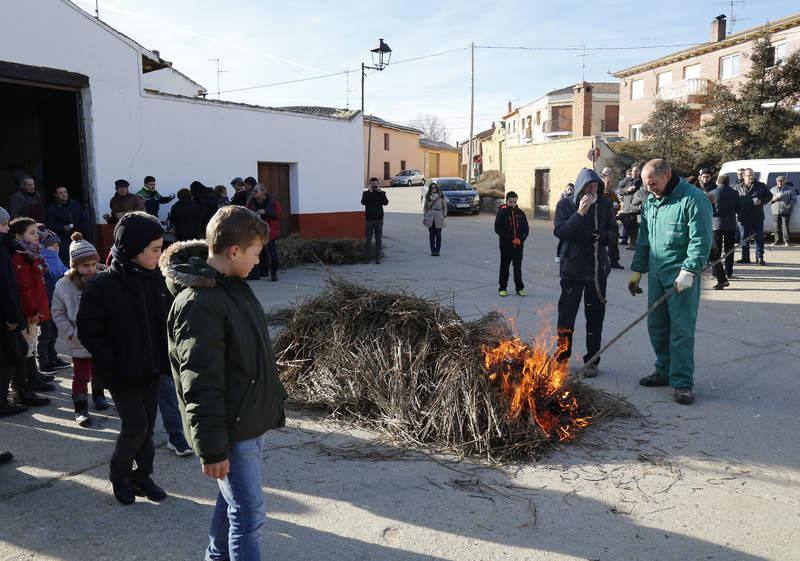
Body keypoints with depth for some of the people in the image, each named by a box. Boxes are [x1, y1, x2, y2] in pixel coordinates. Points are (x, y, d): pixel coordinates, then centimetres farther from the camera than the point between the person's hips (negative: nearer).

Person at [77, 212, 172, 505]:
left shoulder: (156, 278, -1)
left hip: (151, 370, 5)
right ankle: (119, 474, 23)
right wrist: (114, 363, -17)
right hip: (121, 374, -5)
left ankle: (142, 475, 32)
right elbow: (88, 331, -12)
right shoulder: (102, 286, -17)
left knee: (147, 426, 13)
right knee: (136, 426, -3)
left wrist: (164, 357, 1)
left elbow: (167, 319, 10)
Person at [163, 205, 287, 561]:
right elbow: (201, 385, -25)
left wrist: (270, 403, 22)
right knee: (249, 514, 0)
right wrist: (212, 448, -21)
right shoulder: (198, 304, -25)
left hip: (250, 421, 9)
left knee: (233, 500, 23)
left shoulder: (233, 285, 6)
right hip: (230, 431, -9)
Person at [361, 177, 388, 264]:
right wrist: (369, 192, -14)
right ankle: (366, 258, 7)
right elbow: (363, 202, -12)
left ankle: (377, 258, 4)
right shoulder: (366, 193, 7)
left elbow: (386, 202, -9)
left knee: (379, 239, 0)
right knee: (368, 239, 0)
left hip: (379, 219, 1)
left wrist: (380, 192, -12)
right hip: (369, 219, -1)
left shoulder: (381, 193, 8)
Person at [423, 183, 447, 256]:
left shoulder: (441, 196, 3)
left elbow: (444, 207, 8)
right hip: (430, 217, 1)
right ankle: (432, 250, 6)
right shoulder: (428, 196, 8)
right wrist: (424, 216, 6)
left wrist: (444, 215, 0)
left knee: (438, 235, -2)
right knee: (431, 234, 1)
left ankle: (437, 250, 4)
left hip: (439, 217, -1)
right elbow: (425, 207, 13)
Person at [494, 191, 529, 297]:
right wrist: (510, 239, -14)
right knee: (504, 267, 5)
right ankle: (502, 288, 14)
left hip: (518, 245, 3)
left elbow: (526, 229, 7)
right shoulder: (501, 212, -3)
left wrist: (520, 239, -9)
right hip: (506, 245, -3)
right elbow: (498, 229, -9)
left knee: (518, 267, 8)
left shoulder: (520, 213, 6)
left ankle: (520, 288, 15)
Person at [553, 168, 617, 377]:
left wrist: (602, 236, -15)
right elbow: (559, 231, -14)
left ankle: (592, 361, 19)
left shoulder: (605, 205, 2)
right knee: (566, 313, 3)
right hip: (572, 268, -1)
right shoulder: (566, 205, -4)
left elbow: (613, 231, 7)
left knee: (595, 317, 7)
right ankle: (562, 357, 21)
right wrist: (580, 213, -23)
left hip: (598, 268, 2)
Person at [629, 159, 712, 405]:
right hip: (656, 274, 7)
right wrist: (637, 270, 16)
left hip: (681, 276, -7)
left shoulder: (694, 199, -12)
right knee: (657, 327, 13)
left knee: (681, 330, -5)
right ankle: (664, 372, 27)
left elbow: (700, 241, -17)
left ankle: (683, 383, 3)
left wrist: (688, 272, -22)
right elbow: (643, 240, 19)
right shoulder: (650, 203, 12)